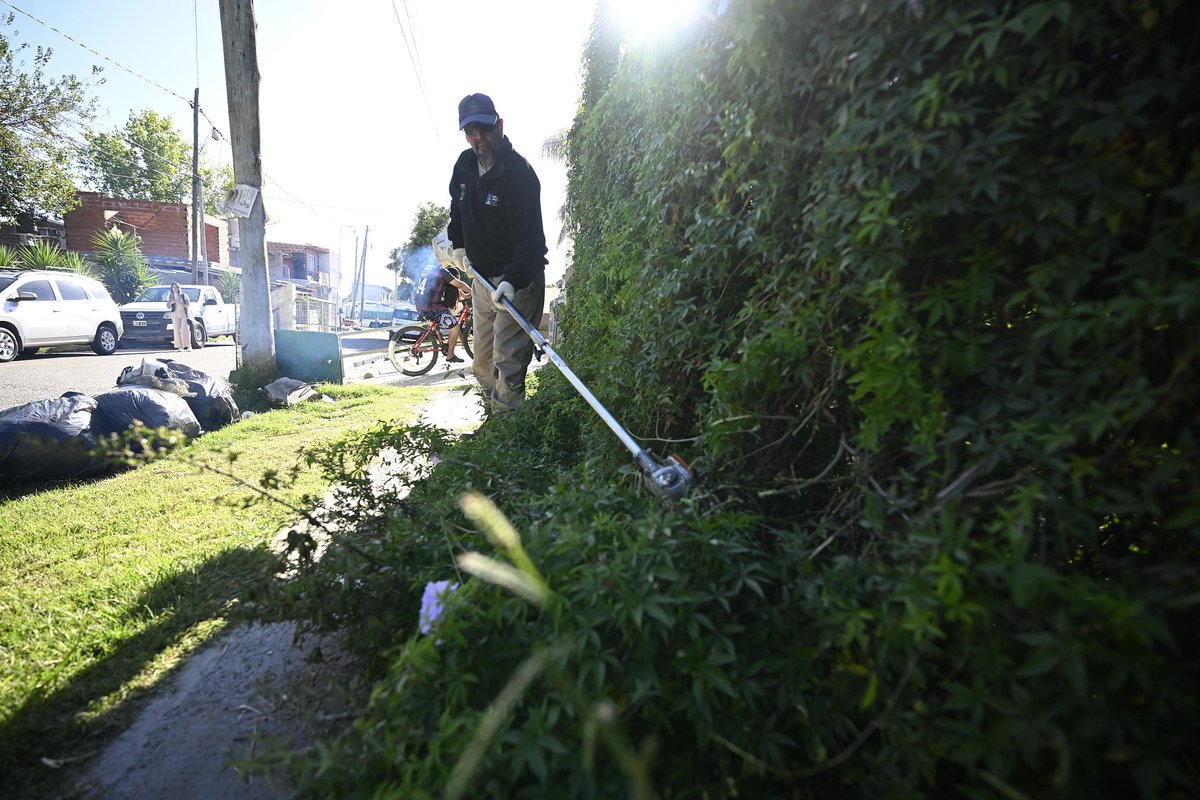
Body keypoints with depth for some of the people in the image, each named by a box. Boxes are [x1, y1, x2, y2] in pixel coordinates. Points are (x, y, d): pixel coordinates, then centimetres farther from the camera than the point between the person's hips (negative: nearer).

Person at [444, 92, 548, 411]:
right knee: (482, 362, 13)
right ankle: (496, 413, 26)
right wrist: (458, 243, 20)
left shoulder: (519, 173, -18)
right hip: (482, 276, 8)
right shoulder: (464, 164, 6)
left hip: (518, 277, -8)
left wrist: (512, 280, -38)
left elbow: (531, 237, -26)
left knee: (508, 357, -14)